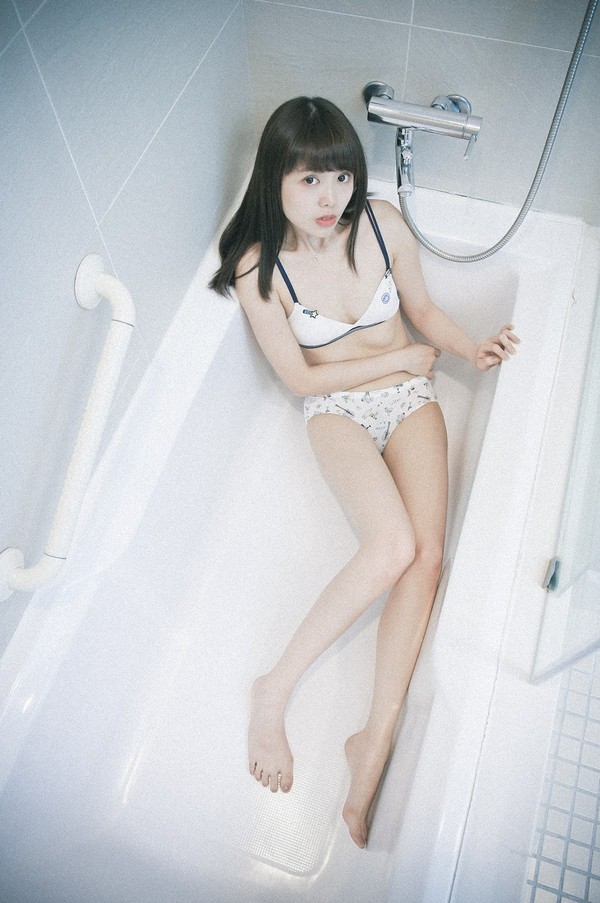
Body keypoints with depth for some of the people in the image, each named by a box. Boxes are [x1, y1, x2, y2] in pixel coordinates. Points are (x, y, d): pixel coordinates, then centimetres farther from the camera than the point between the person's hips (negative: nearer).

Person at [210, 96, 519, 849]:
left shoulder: (383, 224, -4)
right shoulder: (257, 270, -12)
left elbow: (423, 309, 11)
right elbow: (301, 377, -8)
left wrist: (473, 349, -8)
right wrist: (404, 358, -6)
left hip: (408, 398, 4)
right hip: (337, 409, -3)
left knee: (427, 552, -21)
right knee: (391, 547, -30)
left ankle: (376, 739, -12)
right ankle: (273, 693, -12)